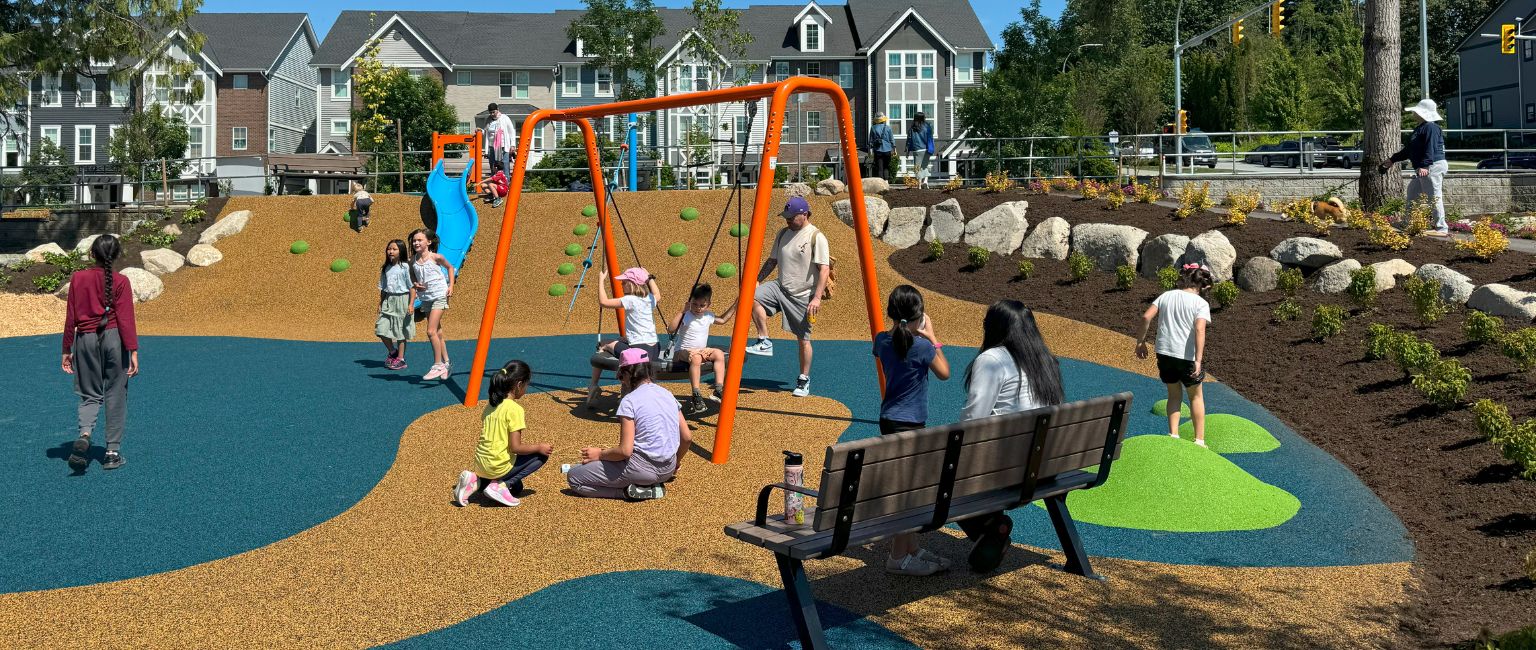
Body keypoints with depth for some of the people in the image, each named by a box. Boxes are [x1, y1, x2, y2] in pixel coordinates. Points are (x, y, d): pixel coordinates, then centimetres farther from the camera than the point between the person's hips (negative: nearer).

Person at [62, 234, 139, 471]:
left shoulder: (78, 278, 1)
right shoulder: (120, 282, -6)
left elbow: (70, 317, 3)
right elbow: (126, 318, -9)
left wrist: (67, 350, 10)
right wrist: (133, 351, -8)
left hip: (85, 339, 2)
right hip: (114, 338, -2)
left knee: (90, 395, 13)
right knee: (115, 396, 6)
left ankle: (84, 434, -16)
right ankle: (113, 452, 9)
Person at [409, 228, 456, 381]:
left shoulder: (436, 257, -11)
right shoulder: (413, 261, 1)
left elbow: (450, 267, 5)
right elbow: (412, 277, 15)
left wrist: (451, 286, -2)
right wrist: (415, 285, -7)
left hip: (439, 296, -6)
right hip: (426, 298, 6)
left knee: (431, 331, -14)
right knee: (437, 333, 12)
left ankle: (438, 365, -5)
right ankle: (446, 363, 23)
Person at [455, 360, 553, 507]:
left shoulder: (491, 406, 8)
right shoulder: (514, 409, -17)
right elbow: (515, 447, -18)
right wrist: (539, 446, -5)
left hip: (481, 463, 8)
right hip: (498, 466, -8)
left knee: (517, 488, 29)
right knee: (542, 455, 6)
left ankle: (477, 481, 6)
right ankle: (501, 485, -4)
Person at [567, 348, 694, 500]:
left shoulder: (629, 401, -13)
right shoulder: (668, 394, 6)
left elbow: (625, 450, -19)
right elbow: (687, 437, 9)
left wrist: (599, 454, -1)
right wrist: (676, 462, 26)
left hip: (642, 468, -7)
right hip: (668, 470, 7)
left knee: (573, 477, 3)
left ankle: (631, 490, -7)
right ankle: (650, 484, 9)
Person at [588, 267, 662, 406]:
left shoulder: (630, 300, -13)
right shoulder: (650, 299, 8)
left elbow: (603, 301, -13)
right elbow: (657, 295, 34)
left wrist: (601, 280, -3)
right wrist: (649, 278, 35)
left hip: (638, 351, -8)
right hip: (654, 349, 8)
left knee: (604, 345, 9)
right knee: (623, 340, 32)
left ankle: (593, 384, 13)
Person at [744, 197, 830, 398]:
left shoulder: (816, 237, -11)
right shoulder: (783, 233, 9)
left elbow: (824, 269, -15)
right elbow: (772, 261, 18)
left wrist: (817, 297, -22)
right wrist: (758, 281, 7)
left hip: (803, 295, -5)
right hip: (780, 288, 5)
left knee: (803, 338, 1)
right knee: (753, 296, -21)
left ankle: (804, 381, 15)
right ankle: (764, 342, -11)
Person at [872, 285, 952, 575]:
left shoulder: (883, 341, 2)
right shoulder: (922, 346, -16)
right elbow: (944, 373, -2)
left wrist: (904, 330, 17)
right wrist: (932, 337, 3)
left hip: (889, 420, 8)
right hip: (909, 423, -8)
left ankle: (912, 548, 26)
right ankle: (899, 557, 3)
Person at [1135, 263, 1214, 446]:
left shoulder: (1166, 296, 7)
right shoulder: (1201, 303, -5)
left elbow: (1146, 317, -1)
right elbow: (1199, 330, -19)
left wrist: (1141, 341, 9)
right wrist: (1198, 360, -24)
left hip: (1164, 353, 3)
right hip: (1187, 356, -3)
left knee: (1174, 394, 21)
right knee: (1196, 396, 16)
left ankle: (1173, 435, 12)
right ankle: (1199, 440, 19)